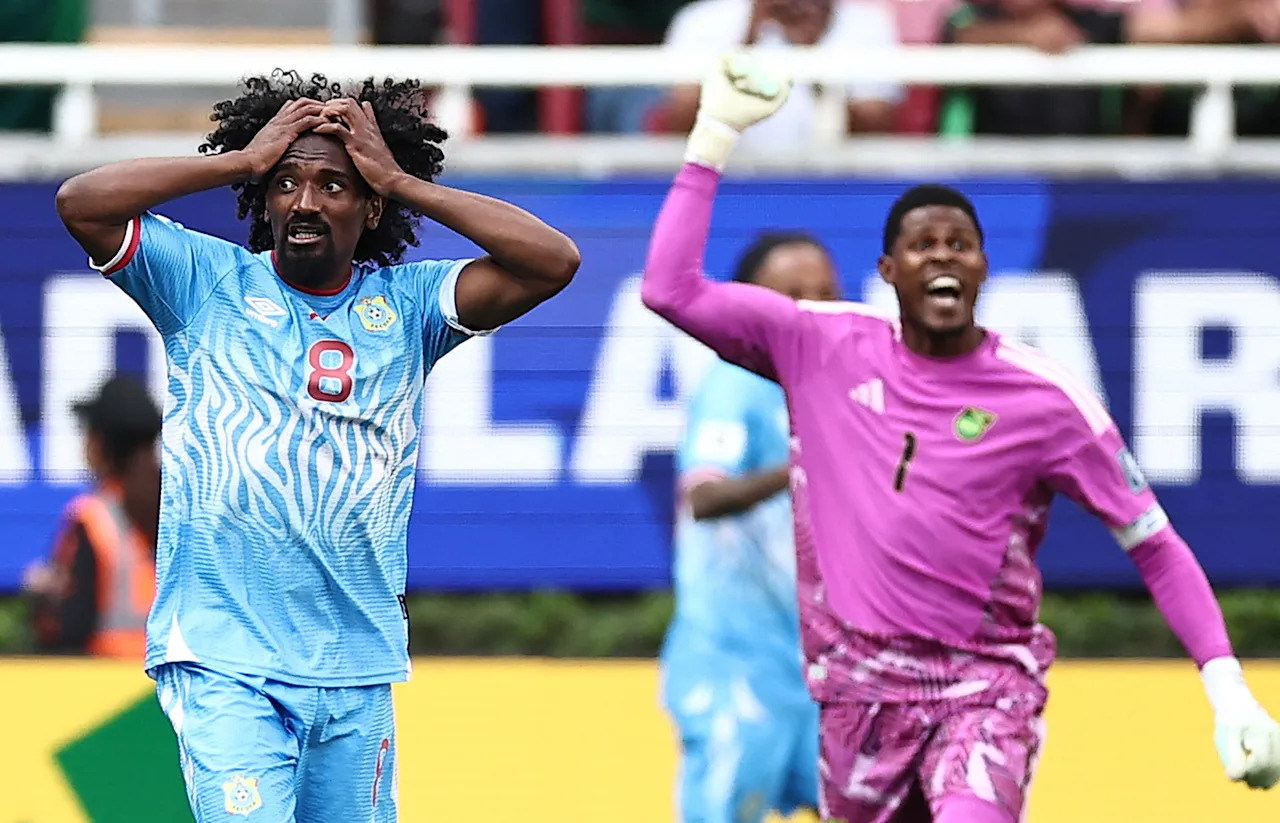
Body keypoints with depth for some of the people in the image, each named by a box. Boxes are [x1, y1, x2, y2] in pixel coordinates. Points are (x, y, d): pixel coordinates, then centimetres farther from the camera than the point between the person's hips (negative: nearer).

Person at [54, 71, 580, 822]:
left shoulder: (408, 306, 8)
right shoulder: (207, 282, 4)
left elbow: (554, 262, -4)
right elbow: (81, 202, -8)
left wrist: (400, 180, -2)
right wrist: (242, 160, -4)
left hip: (359, 668, 3)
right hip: (222, 657, -3)